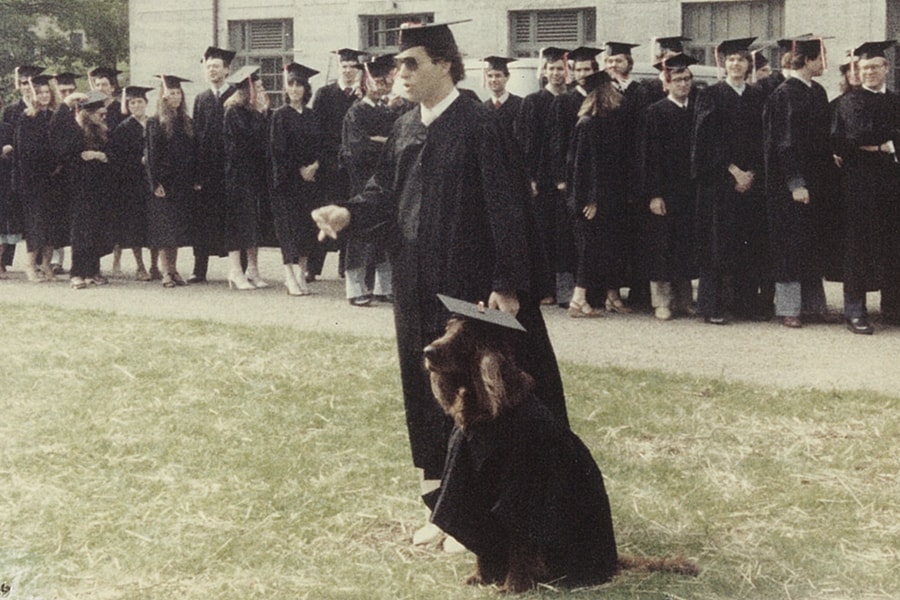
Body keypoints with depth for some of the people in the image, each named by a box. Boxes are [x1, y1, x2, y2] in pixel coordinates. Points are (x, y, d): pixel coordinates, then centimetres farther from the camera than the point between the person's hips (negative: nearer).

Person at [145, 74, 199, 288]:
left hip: (183, 183, 5)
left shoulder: (187, 123, 11)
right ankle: (166, 272, 0)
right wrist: (156, 183, -14)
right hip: (164, 182, -5)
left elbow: (194, 153, 12)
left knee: (178, 229, 6)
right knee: (165, 229, -4)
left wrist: (196, 180, 4)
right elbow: (152, 155, -7)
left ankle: (173, 269, 12)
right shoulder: (155, 123, -3)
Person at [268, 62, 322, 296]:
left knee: (307, 225, 4)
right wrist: (300, 170, -11)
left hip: (310, 178, 5)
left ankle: (301, 274, 10)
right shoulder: (280, 116, -2)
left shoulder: (312, 117, 11)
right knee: (289, 223, -7)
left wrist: (315, 166, -10)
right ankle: (290, 276, -7)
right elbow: (278, 149, -8)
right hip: (287, 179, -5)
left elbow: (320, 146, 9)